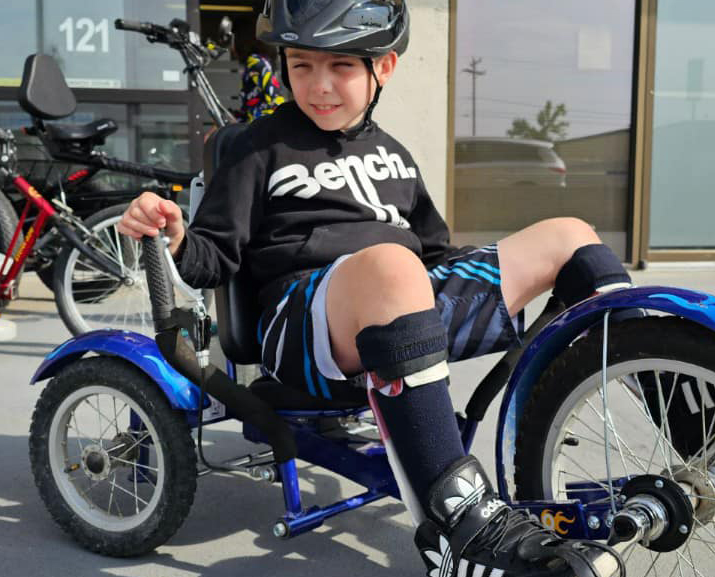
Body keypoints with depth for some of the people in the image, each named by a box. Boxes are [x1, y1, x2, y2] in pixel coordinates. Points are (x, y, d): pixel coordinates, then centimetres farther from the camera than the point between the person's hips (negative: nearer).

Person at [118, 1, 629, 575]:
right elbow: (217, 255, 4)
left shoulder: (391, 154, 24)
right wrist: (175, 240, -19)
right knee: (389, 264, -42)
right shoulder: (264, 147, 8)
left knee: (568, 235, 6)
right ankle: (459, 526, -45)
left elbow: (433, 249, 29)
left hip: (417, 312, 7)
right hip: (309, 317, -6)